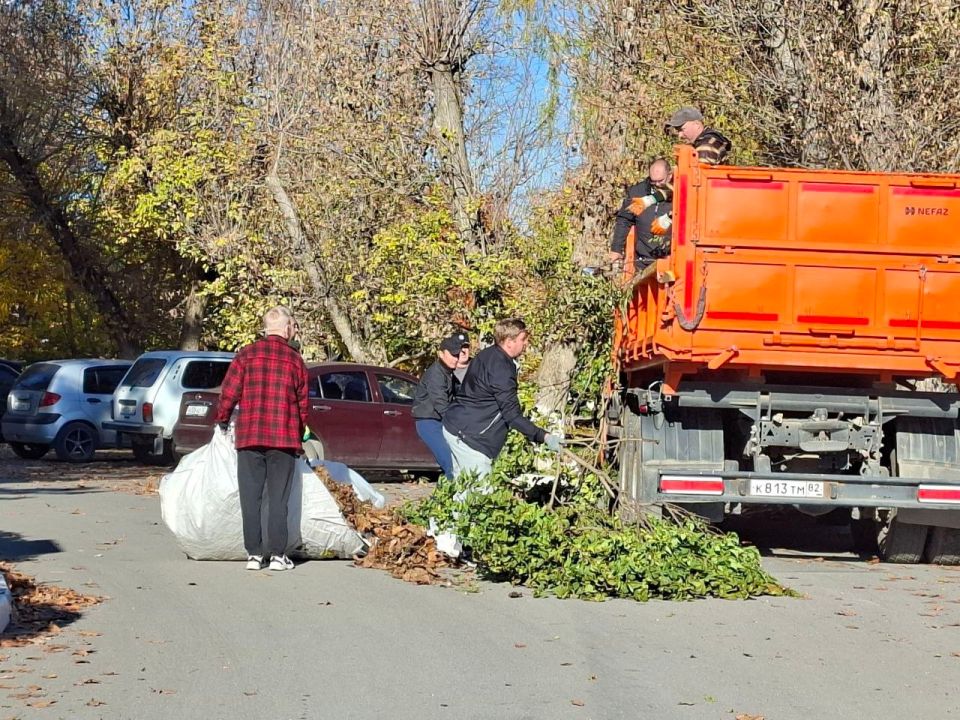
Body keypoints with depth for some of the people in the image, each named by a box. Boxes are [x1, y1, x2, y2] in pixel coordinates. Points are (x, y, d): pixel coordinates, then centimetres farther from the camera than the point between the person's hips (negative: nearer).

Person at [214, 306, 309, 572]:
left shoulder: (246, 355, 1)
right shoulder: (295, 360, 5)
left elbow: (229, 393, -1)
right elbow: (303, 404, 9)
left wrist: (222, 421, 16)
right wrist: (298, 436, 23)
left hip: (249, 436, 0)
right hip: (284, 439, 0)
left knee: (251, 497, 5)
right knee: (278, 498, 4)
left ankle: (254, 554, 4)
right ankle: (277, 554, 2)